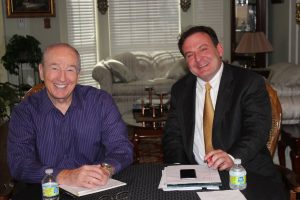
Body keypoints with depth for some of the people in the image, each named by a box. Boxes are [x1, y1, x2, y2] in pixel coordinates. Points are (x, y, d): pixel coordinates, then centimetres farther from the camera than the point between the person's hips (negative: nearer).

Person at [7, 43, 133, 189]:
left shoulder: (100, 101, 1)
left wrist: (106, 169, -24)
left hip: (95, 193, 2)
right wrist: (65, 177, -29)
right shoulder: (24, 112, -2)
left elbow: (122, 148, -2)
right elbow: (18, 164, -14)